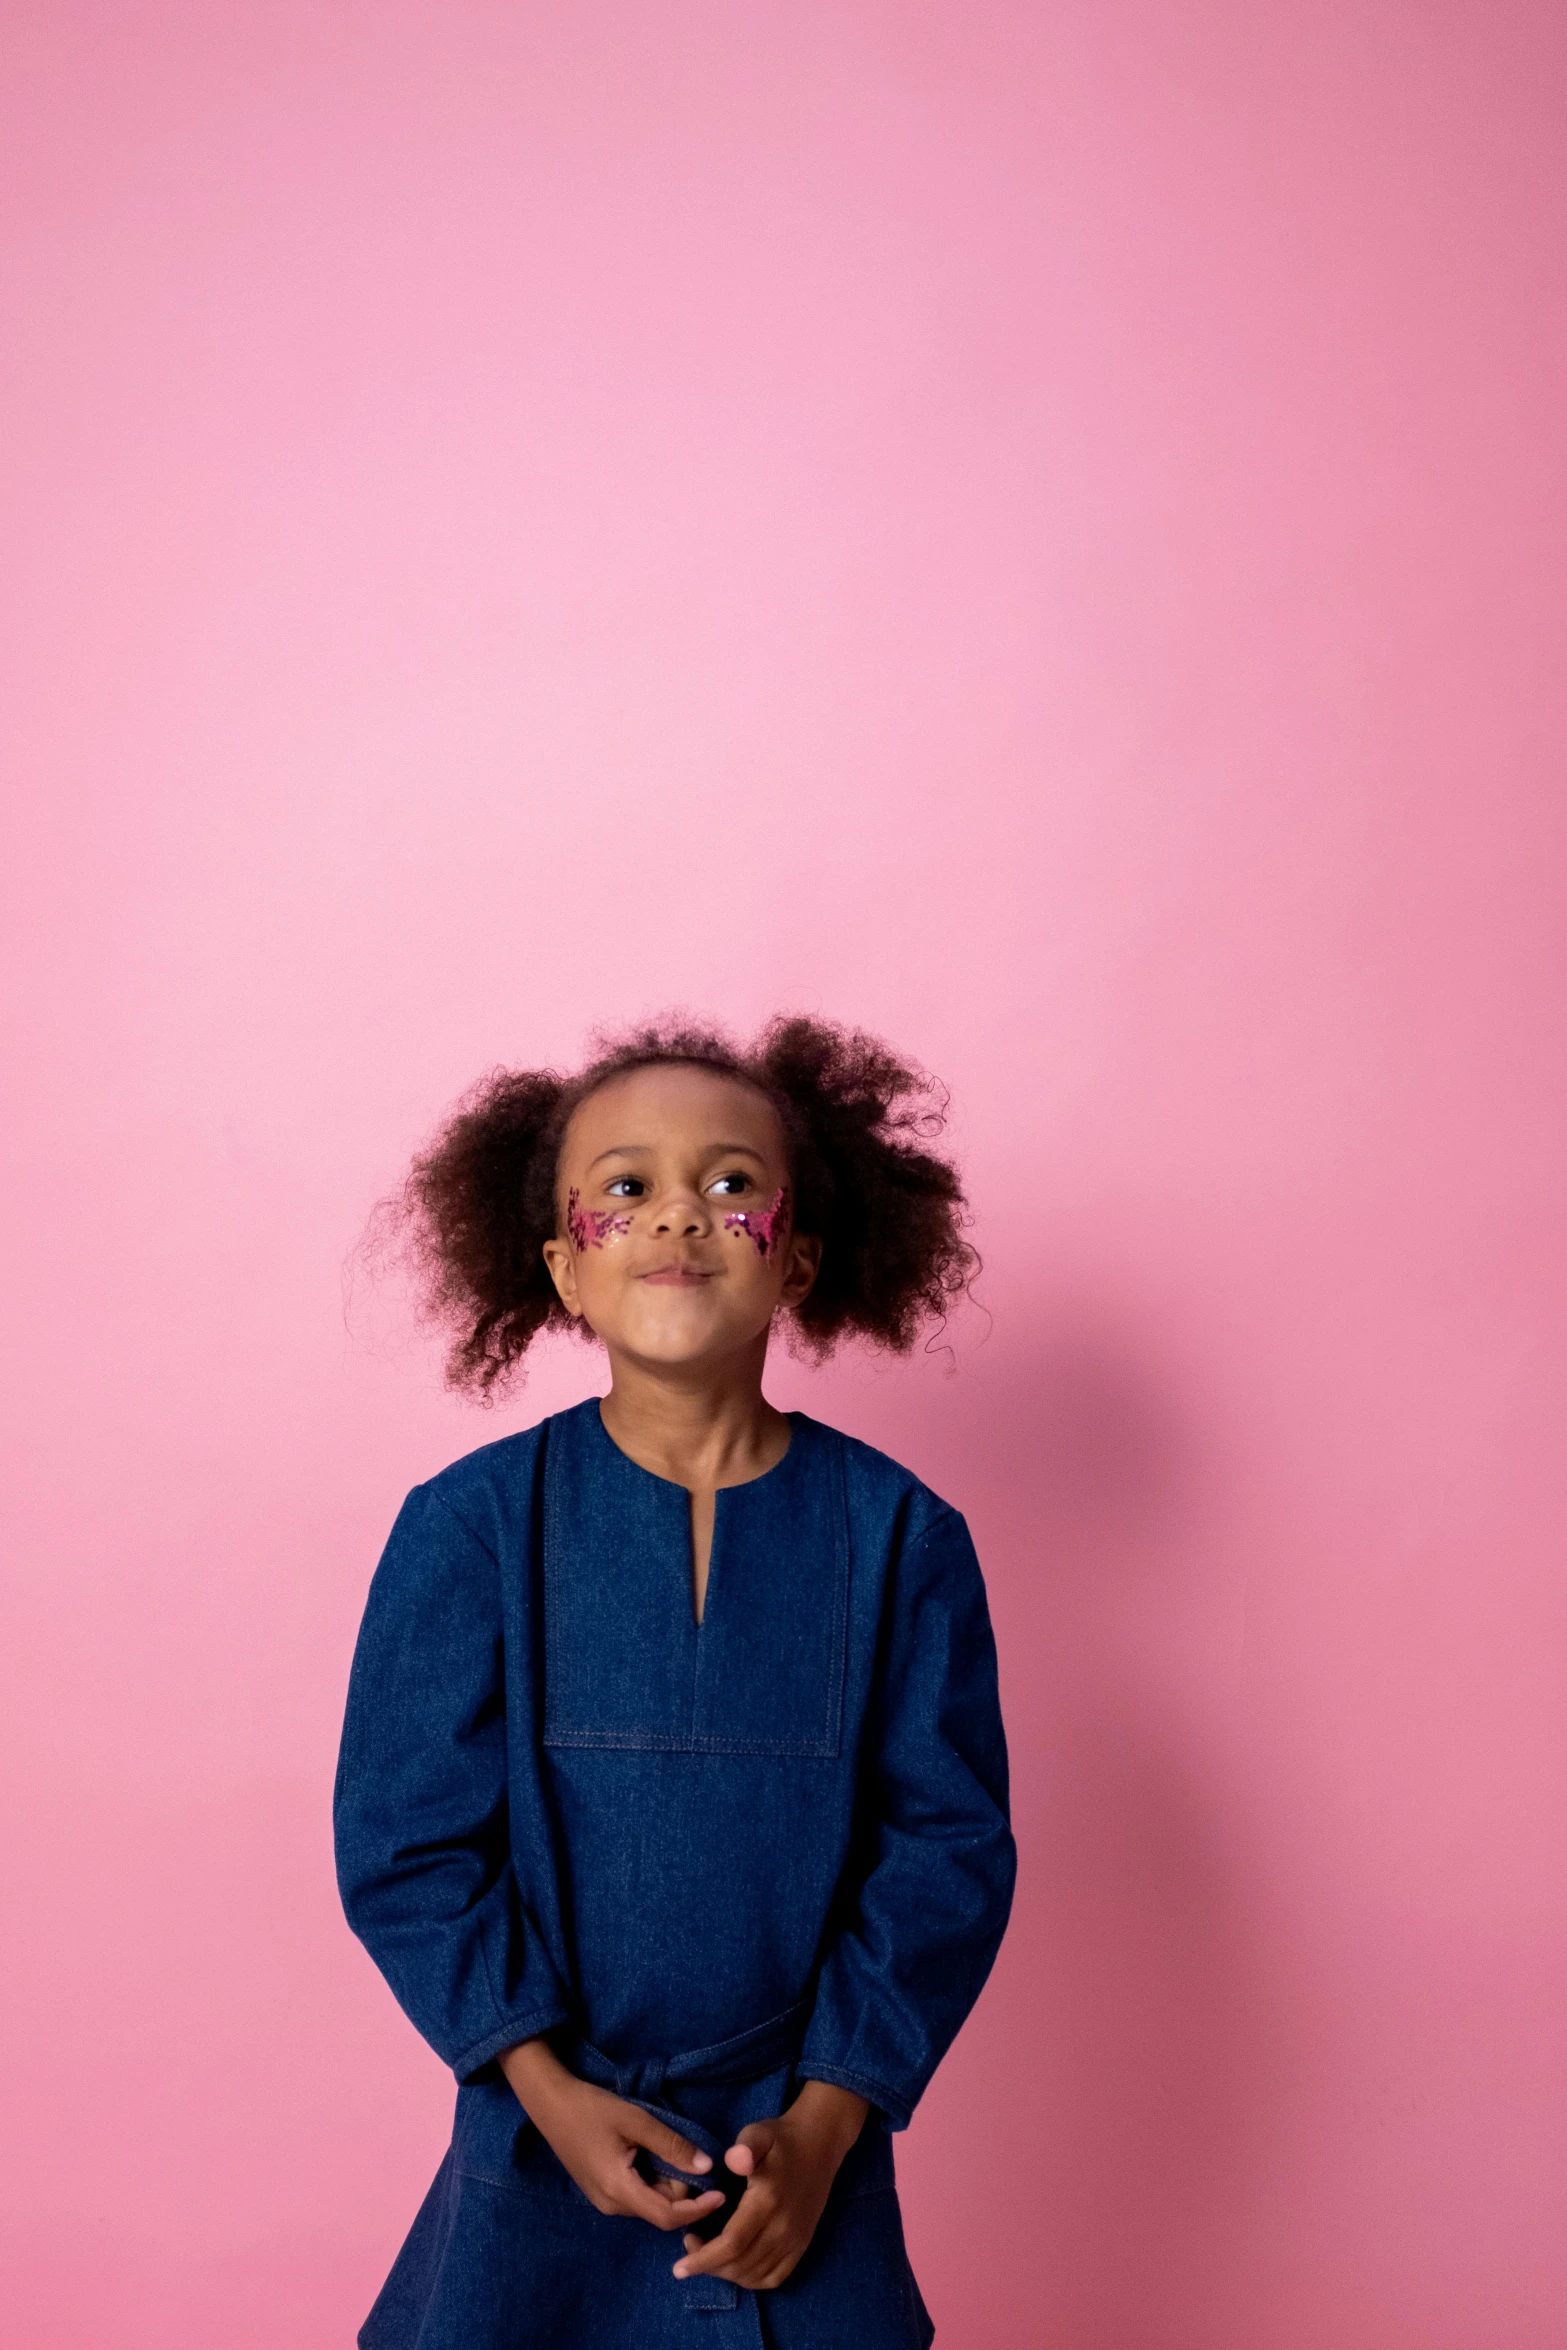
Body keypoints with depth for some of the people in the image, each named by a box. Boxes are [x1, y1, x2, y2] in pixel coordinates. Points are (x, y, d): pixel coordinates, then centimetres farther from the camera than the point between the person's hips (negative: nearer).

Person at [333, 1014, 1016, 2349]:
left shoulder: (899, 1536, -8)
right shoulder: (471, 1528, -9)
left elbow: (951, 1846, -5)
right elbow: (406, 1842, -5)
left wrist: (829, 2117, -8)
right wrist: (547, 2087, -11)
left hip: (804, 2145, 0)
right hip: (547, 2137, 0)